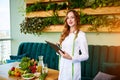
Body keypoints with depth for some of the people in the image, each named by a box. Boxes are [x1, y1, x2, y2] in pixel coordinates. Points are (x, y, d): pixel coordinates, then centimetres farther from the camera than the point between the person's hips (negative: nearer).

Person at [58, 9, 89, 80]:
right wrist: (58, 50, -2)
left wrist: (71, 58, -24)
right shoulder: (65, 34, 10)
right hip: (62, 67, 6)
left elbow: (85, 56, -12)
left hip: (72, 67, -6)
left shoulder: (81, 34, -10)